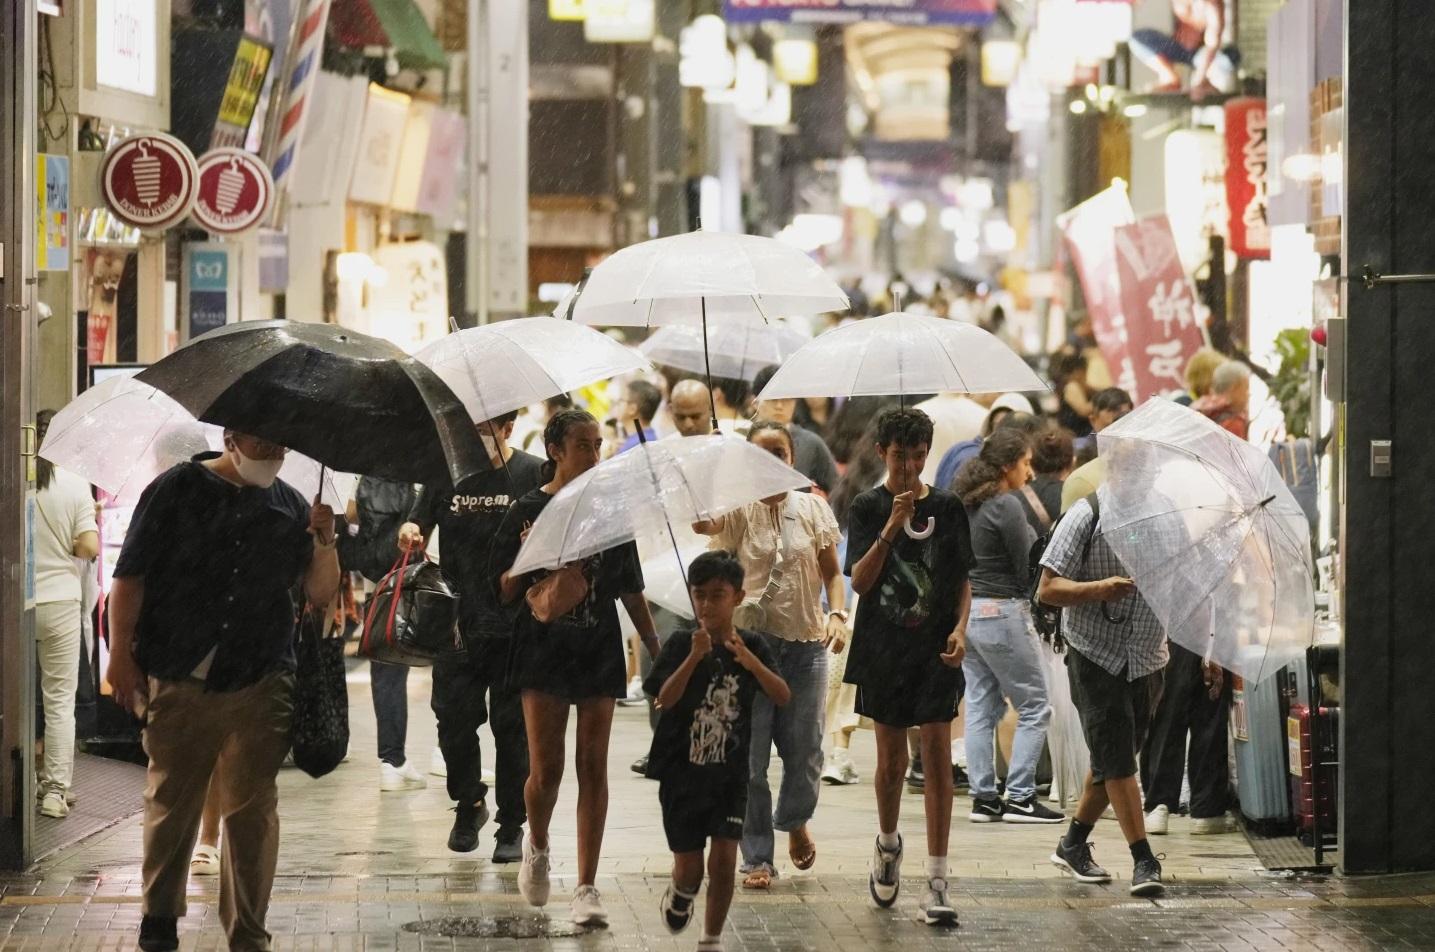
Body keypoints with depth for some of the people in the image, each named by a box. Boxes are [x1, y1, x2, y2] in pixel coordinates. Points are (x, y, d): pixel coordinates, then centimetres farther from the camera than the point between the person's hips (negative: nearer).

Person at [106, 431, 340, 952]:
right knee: (170, 803, 8)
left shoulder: (291, 506, 10)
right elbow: (129, 577, -1)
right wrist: (121, 655, -8)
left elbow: (320, 593, 8)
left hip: (260, 688, 2)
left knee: (253, 811, 1)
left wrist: (325, 542, -10)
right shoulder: (177, 490, 1)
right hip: (177, 682, -2)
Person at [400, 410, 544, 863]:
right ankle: (468, 805, 25)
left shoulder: (532, 474, 0)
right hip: (457, 622, 2)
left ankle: (511, 826, 12)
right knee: (454, 719, 2)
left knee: (512, 727, 2)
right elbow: (418, 525, 11)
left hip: (515, 625, -2)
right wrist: (410, 533, -12)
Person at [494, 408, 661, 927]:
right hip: (543, 647, -2)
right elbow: (504, 592, 1)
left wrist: (655, 648, 9)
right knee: (545, 769, -5)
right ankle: (537, 846, 27)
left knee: (593, 767, -1)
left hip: (599, 651, 2)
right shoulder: (528, 511, 0)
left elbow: (631, 589, 12)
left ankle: (586, 886, 2)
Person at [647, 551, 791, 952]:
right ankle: (681, 894, 40)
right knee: (689, 866, 5)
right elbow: (664, 698, -21)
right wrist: (694, 657, -33)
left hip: (730, 773, 1)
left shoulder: (752, 646, -2)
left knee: (724, 859, -8)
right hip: (682, 772, -1)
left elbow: (783, 697, -15)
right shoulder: (680, 644, -8)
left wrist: (750, 662, -30)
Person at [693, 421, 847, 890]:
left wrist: (838, 614, -6)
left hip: (806, 643, 2)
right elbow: (701, 524, -22)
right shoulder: (739, 510, 0)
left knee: (804, 749, 5)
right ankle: (757, 857, 5)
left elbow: (832, 572, 10)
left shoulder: (813, 509, 7)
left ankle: (794, 820, 37)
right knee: (749, 754, -3)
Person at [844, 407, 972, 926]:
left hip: (935, 651, 0)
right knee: (891, 757, 11)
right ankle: (888, 845, 40)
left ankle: (937, 882, -9)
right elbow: (859, 582, -10)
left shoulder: (947, 507, 2)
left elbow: (963, 580, 8)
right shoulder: (868, 507, -1)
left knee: (937, 753, -8)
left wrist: (960, 626, -9)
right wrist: (892, 527, -20)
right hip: (885, 649, 0)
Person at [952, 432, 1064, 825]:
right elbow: (1026, 571, -12)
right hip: (1001, 612, -8)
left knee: (981, 706, 9)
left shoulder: (967, 505, 10)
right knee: (1034, 706, 1)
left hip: (966, 611, 8)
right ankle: (1020, 797, -2)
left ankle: (983, 797, 9)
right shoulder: (1007, 506, -14)